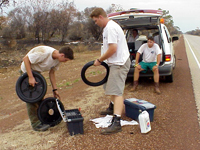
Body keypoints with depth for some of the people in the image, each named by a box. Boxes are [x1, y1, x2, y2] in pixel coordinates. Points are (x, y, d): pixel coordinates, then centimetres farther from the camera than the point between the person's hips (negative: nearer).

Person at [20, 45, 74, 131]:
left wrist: (55, 89, 1)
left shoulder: (57, 59, -8)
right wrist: (31, 77, -31)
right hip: (27, 71, -8)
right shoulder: (44, 53, -34)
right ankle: (35, 123, -1)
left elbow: (51, 73, 3)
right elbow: (26, 59, -29)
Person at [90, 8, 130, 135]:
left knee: (117, 91, -18)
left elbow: (113, 49, -25)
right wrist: (102, 60, 14)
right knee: (113, 87, 26)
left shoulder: (110, 28, -18)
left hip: (119, 63, -11)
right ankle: (112, 108, 47)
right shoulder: (109, 27, 15)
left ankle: (116, 123, -22)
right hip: (116, 62, 11)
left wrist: (99, 60, -15)